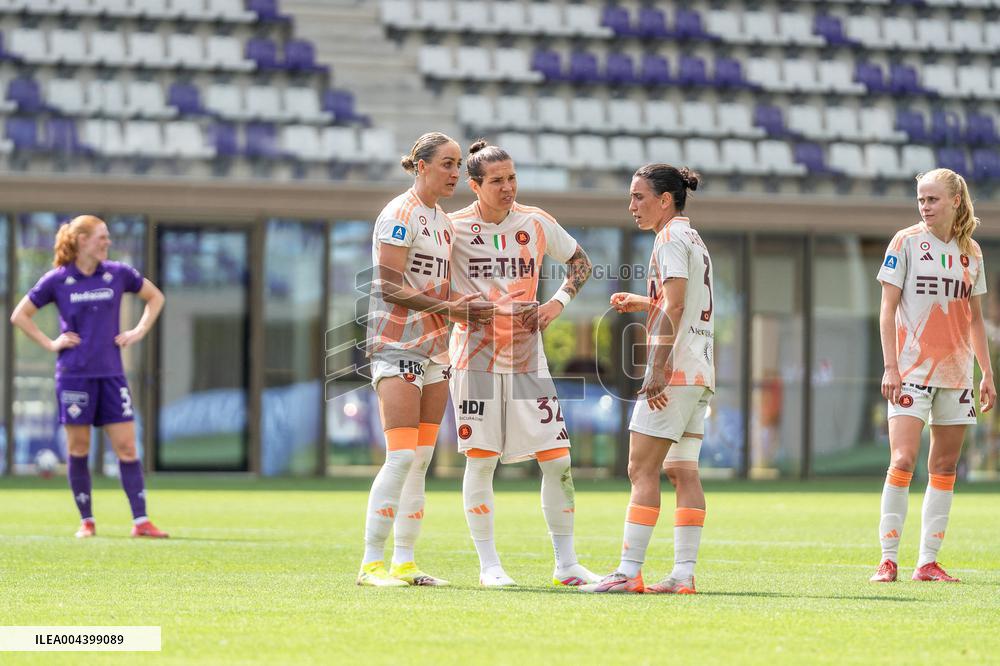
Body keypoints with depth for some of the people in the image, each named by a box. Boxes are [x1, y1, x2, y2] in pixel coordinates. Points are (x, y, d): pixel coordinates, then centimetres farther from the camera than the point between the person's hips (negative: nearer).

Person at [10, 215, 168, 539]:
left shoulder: (118, 274, 4)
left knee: (127, 447, -4)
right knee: (78, 450, 2)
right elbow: (20, 315, 6)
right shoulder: (57, 280, -2)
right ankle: (86, 521, 11)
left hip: (111, 374, 2)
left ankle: (140, 521, -5)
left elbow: (155, 297, 19)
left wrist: (139, 332, 7)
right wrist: (50, 343, -3)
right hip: (74, 375, -2)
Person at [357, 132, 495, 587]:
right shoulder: (400, 214, -10)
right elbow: (390, 286, -17)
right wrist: (448, 308, -19)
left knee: (421, 459, 6)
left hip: (432, 350, 9)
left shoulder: (443, 221, 16)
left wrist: (466, 309, 3)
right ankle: (371, 563, -10)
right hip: (396, 346, -9)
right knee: (401, 456, -13)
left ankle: (404, 563, 8)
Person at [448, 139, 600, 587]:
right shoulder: (454, 228, -4)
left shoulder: (536, 223, 4)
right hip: (475, 358, -3)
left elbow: (580, 261, 18)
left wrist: (558, 302, 3)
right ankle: (488, 564, 6)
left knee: (557, 458, -1)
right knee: (480, 461, -3)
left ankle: (565, 564, 7)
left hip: (527, 357, 3)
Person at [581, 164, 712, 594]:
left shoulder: (671, 238, -9)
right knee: (682, 470, 6)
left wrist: (657, 369, -22)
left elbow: (675, 305, -18)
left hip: (674, 368, -10)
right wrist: (643, 303, 22)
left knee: (642, 469, -10)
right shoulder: (693, 238, 20)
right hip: (700, 373, 10)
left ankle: (629, 571, -13)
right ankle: (684, 573, 1)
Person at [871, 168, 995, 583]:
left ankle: (928, 562, 8)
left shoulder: (970, 252, 10)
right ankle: (888, 559, -11)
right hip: (912, 370, -5)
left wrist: (988, 373, 13)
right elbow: (888, 308, -4)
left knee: (945, 466, 4)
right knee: (902, 460, -14)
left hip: (955, 373, 5)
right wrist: (891, 367, -12)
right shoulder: (907, 242, -2)